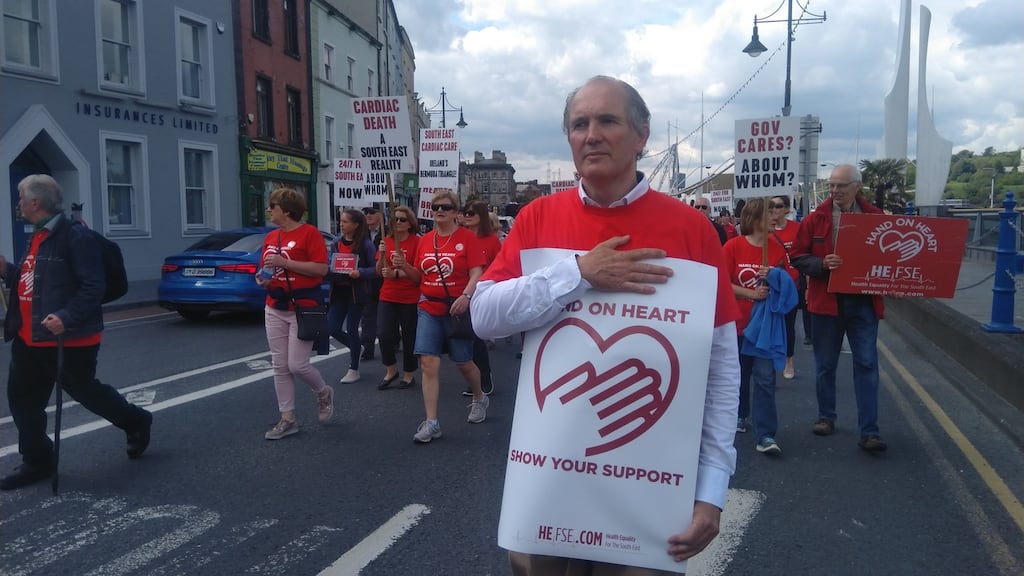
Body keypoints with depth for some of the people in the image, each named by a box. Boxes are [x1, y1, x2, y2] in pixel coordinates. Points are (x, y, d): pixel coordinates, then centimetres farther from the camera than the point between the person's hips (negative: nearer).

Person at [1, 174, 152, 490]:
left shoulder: (74, 236, -17)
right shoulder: (39, 236, 13)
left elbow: (93, 286, -23)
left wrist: (66, 317, -30)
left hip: (67, 337, -9)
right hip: (30, 337, 9)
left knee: (84, 391, 6)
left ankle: (136, 422, 30)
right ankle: (36, 461, 23)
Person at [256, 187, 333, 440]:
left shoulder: (309, 232, -9)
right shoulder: (270, 237, 11)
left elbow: (321, 268, -18)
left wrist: (284, 262, -20)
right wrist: (263, 279, -1)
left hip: (304, 308, -7)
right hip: (275, 309, 7)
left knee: (297, 365, -8)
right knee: (280, 367, 6)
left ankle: (324, 394, 22)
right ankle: (287, 419, 15)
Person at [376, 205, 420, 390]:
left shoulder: (417, 242, -6)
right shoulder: (386, 241, 7)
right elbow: (379, 271, 8)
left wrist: (396, 273, -22)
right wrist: (382, 254, -10)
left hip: (410, 298, -3)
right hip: (388, 296, 3)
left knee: (409, 337, 5)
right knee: (385, 335, -5)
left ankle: (409, 374, 23)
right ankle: (391, 370, 19)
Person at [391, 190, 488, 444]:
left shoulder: (467, 237, -6)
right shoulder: (425, 240, 8)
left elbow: (476, 273, -11)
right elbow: (419, 277, 14)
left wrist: (466, 296, -27)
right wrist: (404, 266, -5)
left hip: (457, 309, -4)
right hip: (429, 309, 4)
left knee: (463, 362, 9)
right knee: (428, 362, -6)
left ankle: (480, 399, 39)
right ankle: (431, 422, -2)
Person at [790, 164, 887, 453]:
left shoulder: (875, 217, 2)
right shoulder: (816, 218, 0)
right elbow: (798, 257, 0)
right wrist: (822, 264, -17)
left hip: (863, 302, 0)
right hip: (826, 300, 0)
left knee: (867, 364, -1)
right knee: (825, 364, 11)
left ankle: (869, 431, 3)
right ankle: (826, 417, 29)